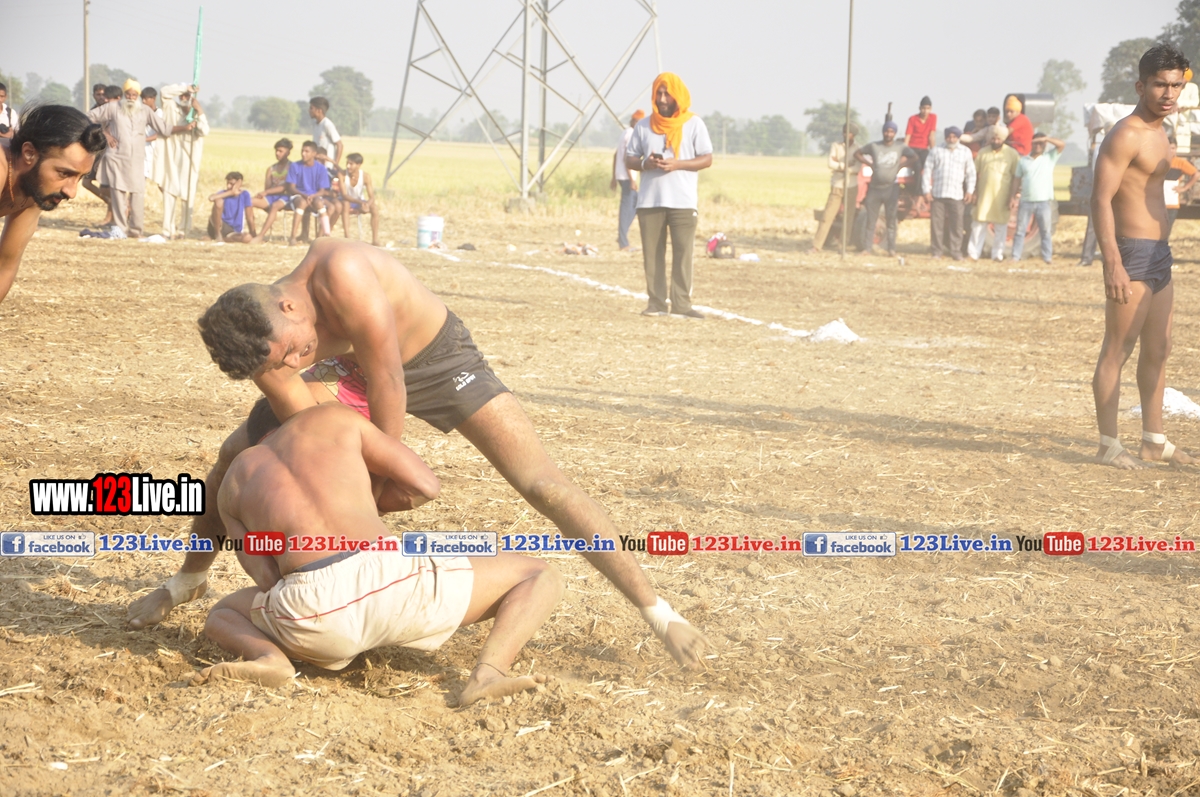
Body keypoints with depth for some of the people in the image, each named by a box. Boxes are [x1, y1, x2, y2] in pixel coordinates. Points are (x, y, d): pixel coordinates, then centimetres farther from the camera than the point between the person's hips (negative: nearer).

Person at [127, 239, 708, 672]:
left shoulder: (342, 275, -41)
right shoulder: (263, 341, -23)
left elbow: (388, 388, -31)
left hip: (433, 355, -5)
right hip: (348, 368, 5)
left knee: (541, 483, -14)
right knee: (236, 453, -2)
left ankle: (658, 613, -7)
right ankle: (187, 582, 24)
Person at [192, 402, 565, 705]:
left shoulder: (231, 487, 30)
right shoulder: (334, 418, 26)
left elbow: (269, 581, 18)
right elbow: (425, 486, 22)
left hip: (311, 612, 2)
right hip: (390, 581, -2)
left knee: (223, 617, 37)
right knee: (541, 578, 20)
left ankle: (270, 658, 1)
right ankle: (488, 670, -10)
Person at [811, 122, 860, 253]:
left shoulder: (857, 149, 2)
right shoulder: (835, 146, 2)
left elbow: (857, 169, -11)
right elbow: (831, 164, -11)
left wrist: (840, 167, -15)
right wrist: (847, 167, -11)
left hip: (851, 187, 1)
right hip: (837, 186, -1)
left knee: (849, 217, 1)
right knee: (827, 216, -6)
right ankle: (816, 246, -5)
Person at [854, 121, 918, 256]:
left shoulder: (900, 147, 2)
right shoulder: (874, 146, 5)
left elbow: (914, 157, 3)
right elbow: (857, 154, 13)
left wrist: (901, 165, -5)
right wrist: (870, 164, 1)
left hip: (891, 188, -1)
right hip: (874, 188, 2)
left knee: (891, 219, -2)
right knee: (870, 219, 1)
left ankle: (892, 249, -2)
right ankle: (867, 248, 4)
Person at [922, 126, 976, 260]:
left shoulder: (965, 152, 10)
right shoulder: (936, 151, 8)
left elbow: (971, 173, 12)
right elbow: (927, 171, 6)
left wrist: (970, 191, 3)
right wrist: (926, 190, -1)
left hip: (956, 195, 0)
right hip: (937, 194, 0)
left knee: (956, 224, -5)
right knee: (937, 223, -1)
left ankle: (956, 251, 0)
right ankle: (936, 251, 4)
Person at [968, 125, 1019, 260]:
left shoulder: (1012, 154, 1)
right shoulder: (982, 153, 6)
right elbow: (975, 174, 9)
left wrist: (1014, 197, -4)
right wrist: (974, 193, 3)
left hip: (1002, 197, -1)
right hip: (984, 196, 1)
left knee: (1001, 226, 4)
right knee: (978, 224, 2)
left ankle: (997, 254, 11)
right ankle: (973, 253, 5)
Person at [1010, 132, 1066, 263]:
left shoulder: (1049, 158, 7)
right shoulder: (1023, 161, 11)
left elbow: (1061, 144, -4)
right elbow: (1017, 180, 10)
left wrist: (1045, 139, -13)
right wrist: (1014, 197, 1)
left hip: (1044, 202, -1)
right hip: (1025, 201, 1)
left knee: (1046, 231, 1)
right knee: (1020, 230, 3)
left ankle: (1047, 257, 4)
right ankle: (1015, 256, 6)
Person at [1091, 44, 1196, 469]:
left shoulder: (1158, 134, 15)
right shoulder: (1125, 135, -13)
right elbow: (1101, 199, -20)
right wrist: (1113, 264, -27)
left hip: (1159, 254, 10)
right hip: (1132, 255, -10)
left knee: (1158, 350, 13)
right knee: (1117, 350, -6)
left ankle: (1154, 440, 21)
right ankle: (1108, 445, -3)